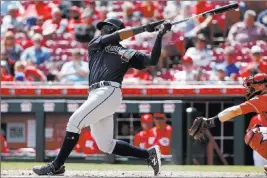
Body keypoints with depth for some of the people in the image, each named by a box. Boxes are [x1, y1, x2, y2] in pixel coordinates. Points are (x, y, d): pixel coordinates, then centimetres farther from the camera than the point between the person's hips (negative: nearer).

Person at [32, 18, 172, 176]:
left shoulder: (128, 53, 16)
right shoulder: (95, 45, 26)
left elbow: (152, 61, 5)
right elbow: (117, 36, 10)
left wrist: (160, 36, -2)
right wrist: (143, 28, 6)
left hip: (109, 92, -6)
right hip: (96, 95, 6)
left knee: (75, 121, -18)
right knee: (105, 145, 2)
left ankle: (57, 166, -15)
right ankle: (149, 154, 11)